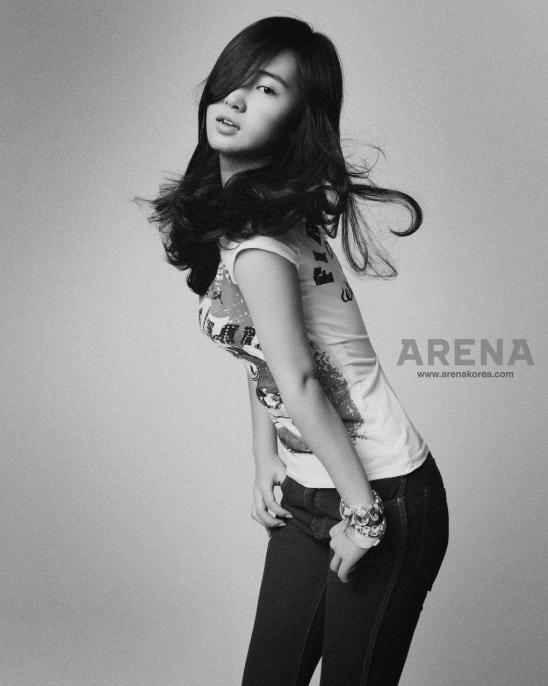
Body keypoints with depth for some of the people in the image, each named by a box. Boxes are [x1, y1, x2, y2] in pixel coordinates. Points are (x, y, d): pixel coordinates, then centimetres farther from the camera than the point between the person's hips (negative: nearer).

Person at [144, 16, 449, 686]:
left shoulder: (258, 240, -23)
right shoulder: (223, 211, 5)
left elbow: (301, 384, -23)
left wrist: (363, 514, -17)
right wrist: (266, 458, 5)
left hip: (385, 495, -8)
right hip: (306, 496, 8)